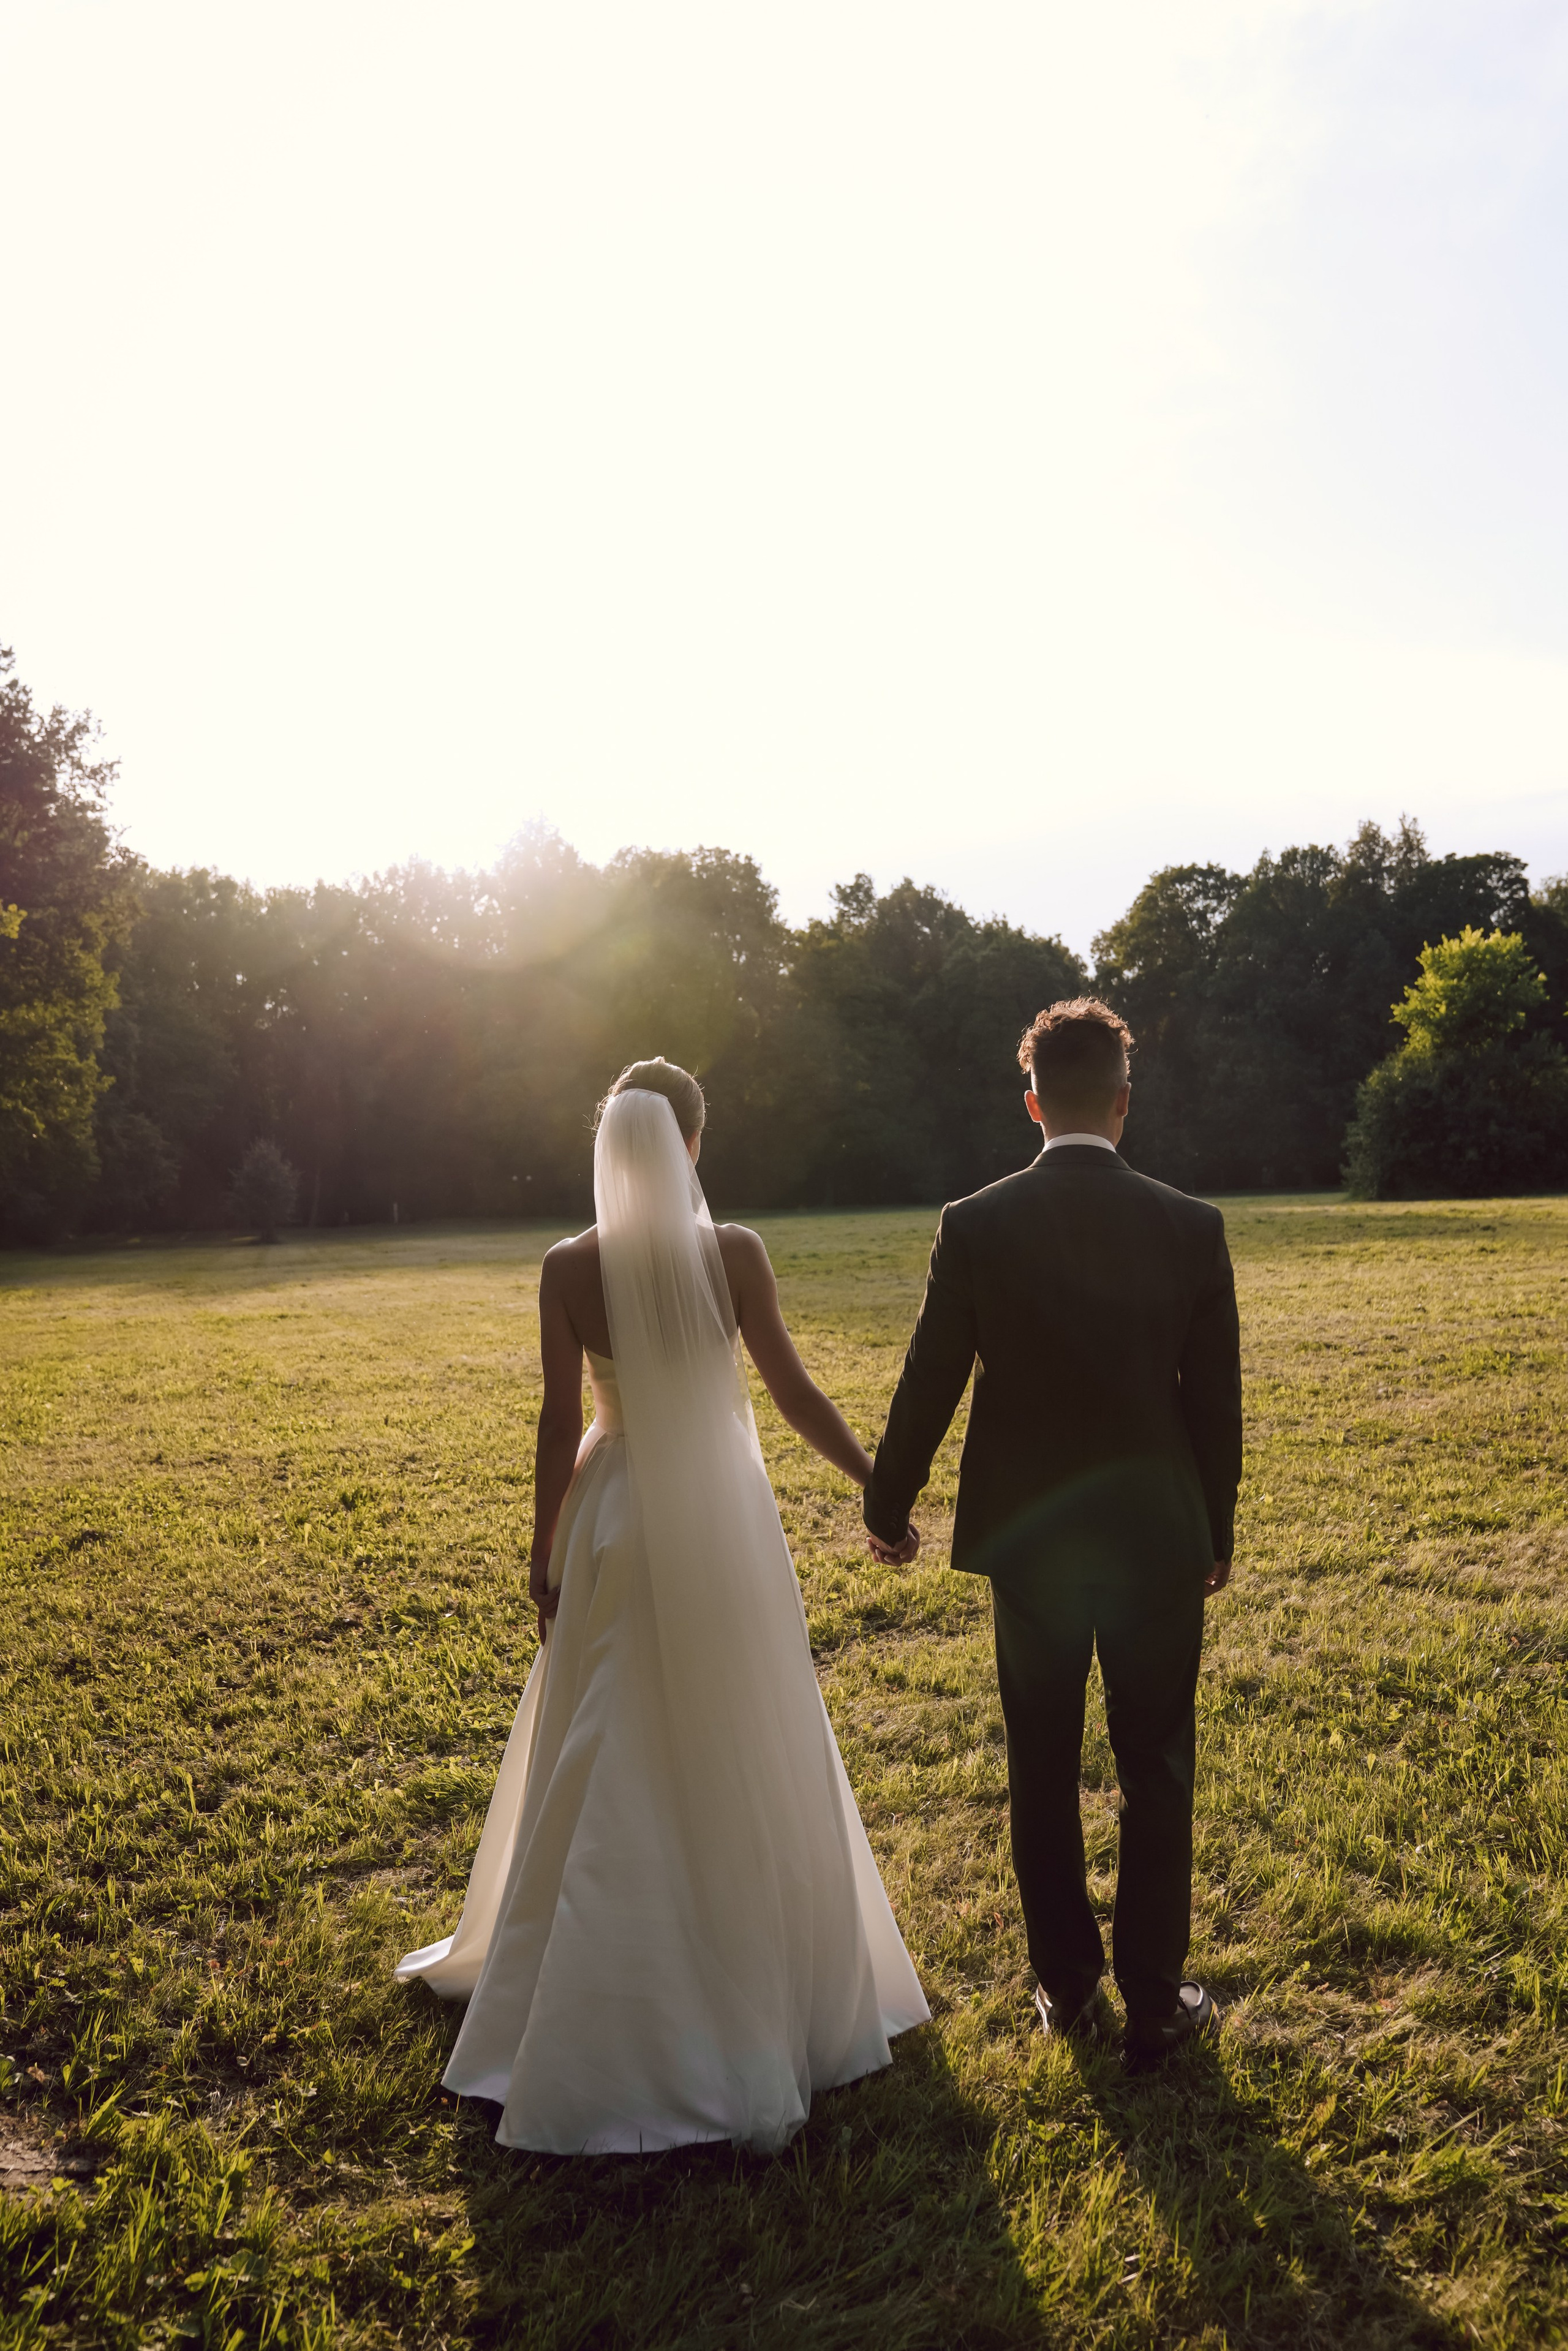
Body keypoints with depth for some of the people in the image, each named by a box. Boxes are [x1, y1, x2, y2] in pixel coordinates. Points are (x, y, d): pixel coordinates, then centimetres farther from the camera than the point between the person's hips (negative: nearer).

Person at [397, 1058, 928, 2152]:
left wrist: (544, 1554, 4)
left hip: (616, 1524, 1)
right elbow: (795, 1392, -8)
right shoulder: (735, 1252, -12)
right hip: (725, 1522, -1)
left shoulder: (569, 1268, -9)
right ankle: (770, 1979, 32)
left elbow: (561, 1425, -7)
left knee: (612, 1773, 14)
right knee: (749, 1763, 15)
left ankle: (606, 2016, 28)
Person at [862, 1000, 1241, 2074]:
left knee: (1044, 1778, 16)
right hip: (1159, 1540, 0)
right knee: (1158, 1777, 14)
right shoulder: (1193, 1227, -9)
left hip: (1026, 1541, 1)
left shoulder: (975, 1227, -11)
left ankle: (1067, 1986, 30)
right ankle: (1155, 2003, 23)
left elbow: (929, 1385, -5)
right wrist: (1216, 1533, 12)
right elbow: (1216, 1400, -3)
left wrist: (889, 1509, 11)